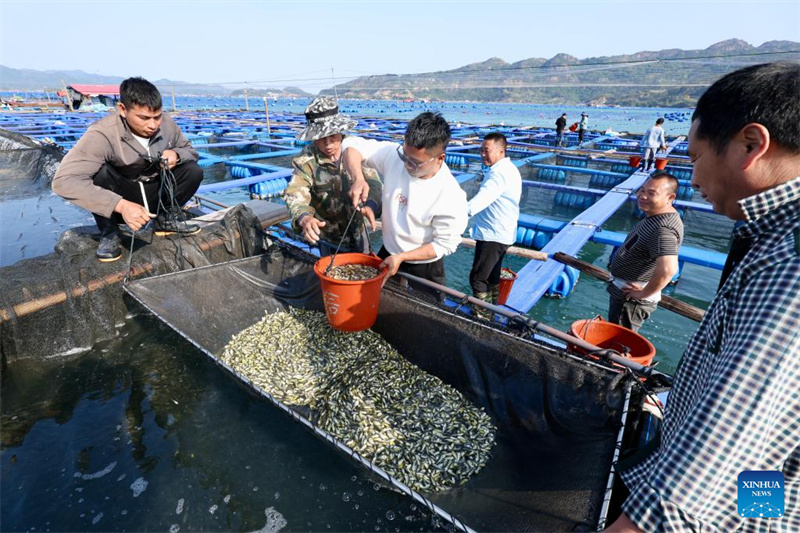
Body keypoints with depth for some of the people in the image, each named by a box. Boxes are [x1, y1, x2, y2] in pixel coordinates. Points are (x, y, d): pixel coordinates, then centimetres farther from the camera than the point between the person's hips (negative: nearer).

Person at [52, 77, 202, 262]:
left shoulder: (167, 123, -16)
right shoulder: (103, 134, -30)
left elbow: (189, 150, 1)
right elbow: (64, 180, -36)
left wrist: (176, 155, -25)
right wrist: (121, 205, -48)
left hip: (153, 196, 3)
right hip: (121, 197, -3)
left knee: (193, 171, -18)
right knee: (98, 172, -33)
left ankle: (166, 218, 3)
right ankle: (109, 232, -9)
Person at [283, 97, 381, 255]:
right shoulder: (305, 161, -19)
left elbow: (372, 181, -17)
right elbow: (295, 195, -30)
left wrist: (371, 205, -40)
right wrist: (304, 218, -53)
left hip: (358, 230, 3)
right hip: (330, 239, -2)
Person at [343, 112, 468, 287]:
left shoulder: (451, 196, -27)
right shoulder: (394, 154, -17)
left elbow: (444, 244, -19)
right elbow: (352, 144, -8)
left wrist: (401, 257, -21)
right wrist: (359, 178, -27)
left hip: (424, 269, -4)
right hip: (387, 253, 5)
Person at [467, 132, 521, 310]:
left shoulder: (499, 172, -21)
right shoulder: (508, 168, 14)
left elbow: (483, 197, -39)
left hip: (492, 235, -11)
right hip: (500, 233, 11)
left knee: (477, 279, -4)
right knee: (492, 277, 21)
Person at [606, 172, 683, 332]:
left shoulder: (663, 229, -30)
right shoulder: (656, 215, 3)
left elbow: (668, 269, -42)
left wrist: (643, 294, -26)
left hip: (629, 297, -10)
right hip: (623, 289, 10)